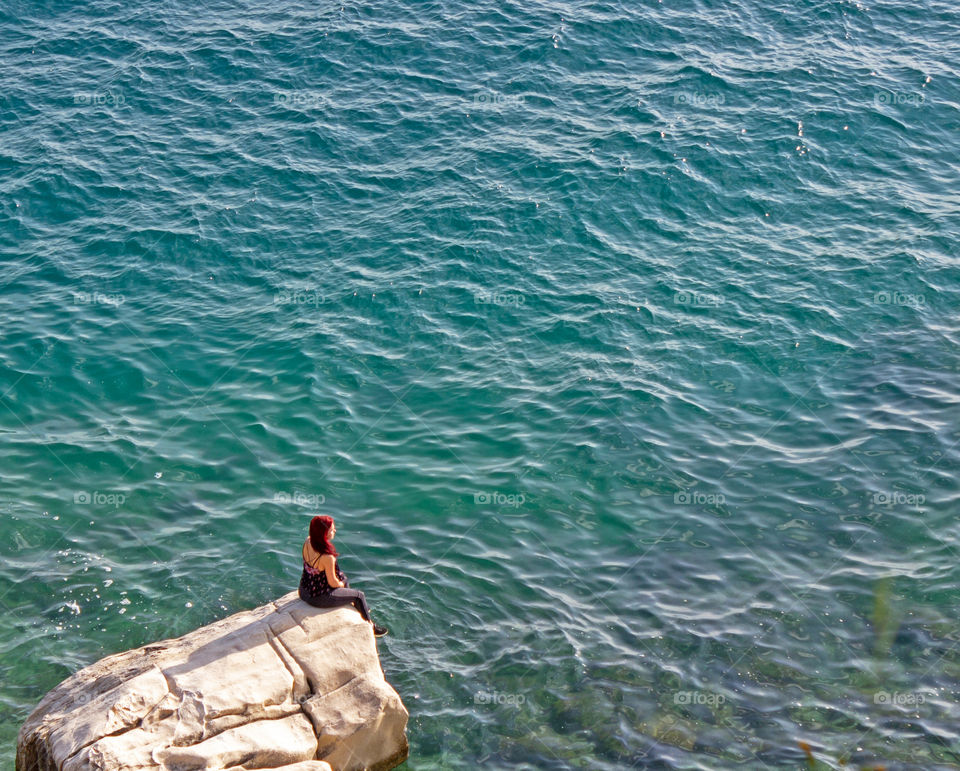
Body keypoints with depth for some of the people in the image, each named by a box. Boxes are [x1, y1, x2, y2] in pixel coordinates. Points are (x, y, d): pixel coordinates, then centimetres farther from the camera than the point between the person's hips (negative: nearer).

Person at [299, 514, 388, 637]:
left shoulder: (307, 542, -12)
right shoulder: (327, 557, -36)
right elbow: (333, 583, -20)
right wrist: (341, 584, 1)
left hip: (304, 591, 8)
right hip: (318, 598, -8)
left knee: (344, 579, 31)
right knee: (359, 595, 12)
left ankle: (356, 607, 56)